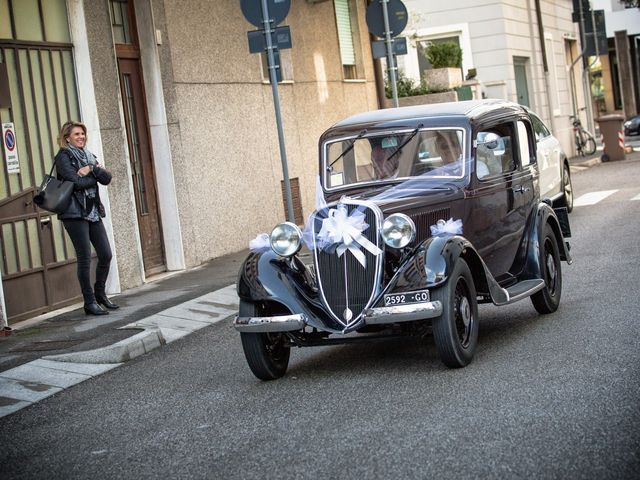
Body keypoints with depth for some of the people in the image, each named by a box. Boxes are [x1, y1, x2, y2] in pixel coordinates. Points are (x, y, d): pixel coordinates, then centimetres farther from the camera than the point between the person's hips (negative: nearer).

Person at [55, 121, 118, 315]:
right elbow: (76, 182, -19)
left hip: (93, 212, 7)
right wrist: (95, 175, -3)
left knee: (106, 255, 6)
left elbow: (107, 178, 5)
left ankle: (100, 293, 25)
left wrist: (91, 169, -12)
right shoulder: (63, 157, -5)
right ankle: (90, 303, 4)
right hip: (74, 213, -7)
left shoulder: (87, 155, 16)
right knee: (85, 259, -4)